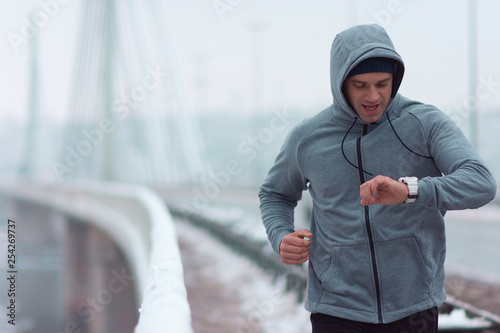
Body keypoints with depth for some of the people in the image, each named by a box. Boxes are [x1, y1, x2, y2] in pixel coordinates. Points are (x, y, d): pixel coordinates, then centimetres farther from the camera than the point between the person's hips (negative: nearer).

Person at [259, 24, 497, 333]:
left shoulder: (426, 123, -6)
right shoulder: (307, 138, 0)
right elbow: (275, 194, 18)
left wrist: (408, 190, -37)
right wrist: (282, 239, -4)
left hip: (413, 306, 0)